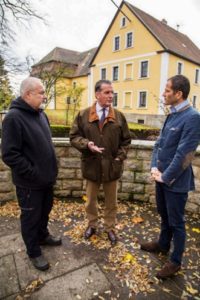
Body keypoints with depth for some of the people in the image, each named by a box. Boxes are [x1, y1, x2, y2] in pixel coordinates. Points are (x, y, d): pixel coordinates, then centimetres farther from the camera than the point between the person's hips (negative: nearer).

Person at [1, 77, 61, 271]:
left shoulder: (40, 113, 5)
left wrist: (50, 169, 9)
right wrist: (33, 173, -20)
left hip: (46, 177, 8)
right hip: (29, 182, -7)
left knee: (45, 210, 24)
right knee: (31, 217, 12)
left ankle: (42, 236, 49)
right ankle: (34, 252, 34)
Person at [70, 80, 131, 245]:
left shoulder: (119, 116, 1)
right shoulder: (83, 115, -3)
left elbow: (126, 140, 6)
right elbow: (74, 136, -2)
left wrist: (120, 157, -5)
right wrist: (87, 144, -20)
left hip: (112, 166, 1)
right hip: (92, 165, 0)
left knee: (111, 201, 16)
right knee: (91, 200, 18)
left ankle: (110, 228, 38)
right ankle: (92, 225, 43)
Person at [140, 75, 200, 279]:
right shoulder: (172, 115, 7)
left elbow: (183, 154, -22)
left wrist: (166, 177, -15)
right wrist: (154, 167, -2)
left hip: (175, 181, -8)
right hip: (161, 176, 8)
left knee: (176, 222, 10)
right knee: (164, 215, 25)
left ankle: (176, 260, 31)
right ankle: (163, 244, 47)